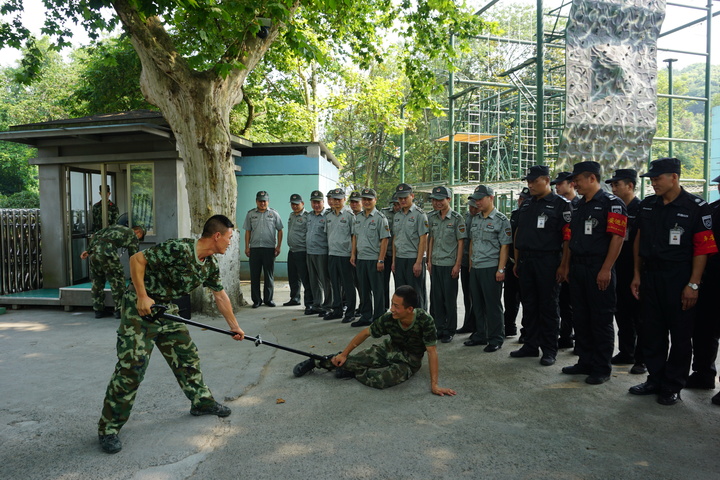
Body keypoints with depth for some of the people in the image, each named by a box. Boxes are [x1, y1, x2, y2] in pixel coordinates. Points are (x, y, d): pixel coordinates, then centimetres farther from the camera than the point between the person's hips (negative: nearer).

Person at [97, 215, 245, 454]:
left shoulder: (210, 264, 0)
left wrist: (234, 326, 20)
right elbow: (137, 259, -22)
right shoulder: (179, 249, -27)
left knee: (187, 356, 13)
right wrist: (143, 296, -25)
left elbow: (220, 296, 13)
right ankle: (108, 428, 6)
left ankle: (202, 401, 31)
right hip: (140, 307, -8)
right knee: (131, 367, -8)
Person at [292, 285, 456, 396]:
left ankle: (353, 372, -2)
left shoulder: (425, 321, -31)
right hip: (388, 350, 3)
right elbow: (365, 333, -7)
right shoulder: (388, 319, -21)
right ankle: (315, 362, 11)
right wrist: (344, 354, -3)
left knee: (379, 379, -32)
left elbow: (432, 352, -27)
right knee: (350, 360, -14)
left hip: (409, 361, -3)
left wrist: (434, 384, -29)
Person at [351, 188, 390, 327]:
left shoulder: (380, 218, -7)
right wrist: (353, 254, 11)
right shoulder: (358, 217, 12)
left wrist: (381, 260, -16)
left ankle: (378, 318, 11)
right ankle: (365, 317, 24)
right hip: (360, 259, 6)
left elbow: (384, 240, -11)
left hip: (374, 260, -6)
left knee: (377, 290, 1)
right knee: (364, 290, 13)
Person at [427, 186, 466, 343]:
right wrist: (429, 260, 10)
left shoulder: (457, 218, -6)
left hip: (450, 264, -5)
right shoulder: (432, 218, 9)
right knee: (436, 297, 10)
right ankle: (438, 329, 21)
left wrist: (457, 265, -11)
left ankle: (449, 331, 13)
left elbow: (461, 243, -7)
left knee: (450, 299, 2)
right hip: (435, 264, 5)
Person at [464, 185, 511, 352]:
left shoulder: (501, 220, -7)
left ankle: (496, 339, 12)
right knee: (477, 304, 13)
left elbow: (504, 246, -11)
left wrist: (501, 269, -16)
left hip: (491, 268, -7)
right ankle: (480, 335, 25)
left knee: (493, 305, 0)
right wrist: (470, 264, 15)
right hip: (475, 269, 7)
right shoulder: (475, 219, 13)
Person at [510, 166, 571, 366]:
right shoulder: (526, 205, 15)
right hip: (526, 261, 6)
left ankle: (549, 350, 11)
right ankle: (530, 345, 22)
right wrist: (517, 262, 15)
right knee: (529, 305, 11)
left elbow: (568, 237, -11)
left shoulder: (561, 204, -5)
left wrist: (563, 265, -17)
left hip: (548, 262, -6)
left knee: (548, 307, 1)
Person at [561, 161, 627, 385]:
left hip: (599, 271, -8)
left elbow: (617, 237, -15)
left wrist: (606, 269, -20)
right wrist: (567, 265, 14)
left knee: (601, 320, 1)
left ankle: (602, 368, 12)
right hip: (577, 269, 8)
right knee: (580, 318, 13)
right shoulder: (579, 205, 16)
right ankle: (585, 362, 25)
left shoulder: (611, 203, -8)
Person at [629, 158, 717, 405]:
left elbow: (703, 248, -11)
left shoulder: (696, 207, -8)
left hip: (679, 279, -5)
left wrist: (693, 284, -15)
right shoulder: (647, 205, 8)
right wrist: (637, 274, 10)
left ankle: (672, 387, 18)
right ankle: (655, 379, 26)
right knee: (651, 332, 12)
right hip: (650, 276, 5)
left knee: (680, 335, 5)